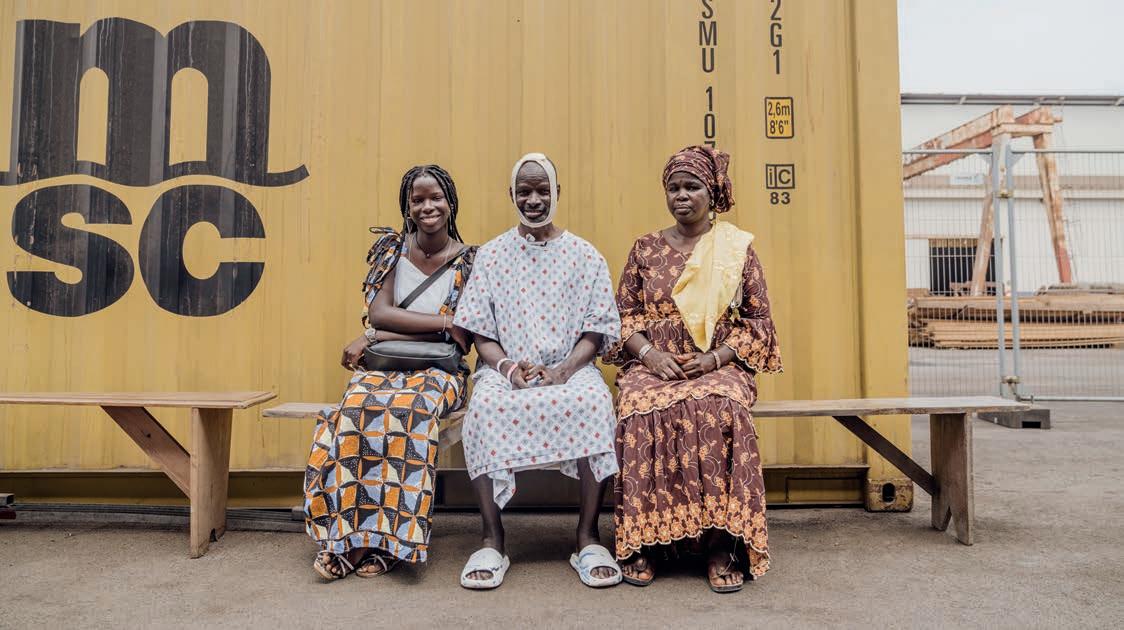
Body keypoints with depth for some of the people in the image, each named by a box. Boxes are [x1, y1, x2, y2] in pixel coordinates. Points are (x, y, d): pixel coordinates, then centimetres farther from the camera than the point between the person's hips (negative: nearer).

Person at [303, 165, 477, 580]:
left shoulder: (469, 262, 1)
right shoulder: (391, 248, 10)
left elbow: (459, 340, -7)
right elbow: (379, 312, -3)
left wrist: (375, 336, -10)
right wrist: (444, 320, -15)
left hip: (438, 372, -2)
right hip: (383, 365, 2)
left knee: (408, 411, -35)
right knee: (356, 409, -30)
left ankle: (389, 539, -25)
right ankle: (344, 537, -24)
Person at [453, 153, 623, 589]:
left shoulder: (584, 256, 9)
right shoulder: (491, 255, 11)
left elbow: (596, 330, 3)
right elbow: (479, 330, 5)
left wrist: (563, 371, -14)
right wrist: (507, 367, -14)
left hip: (570, 368, 0)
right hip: (505, 369, 1)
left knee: (593, 403, -34)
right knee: (487, 405, -33)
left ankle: (588, 537, -23)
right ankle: (492, 540, -23)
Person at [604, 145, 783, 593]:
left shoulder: (738, 248, 9)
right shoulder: (645, 248, 13)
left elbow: (759, 319, 6)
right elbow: (623, 315, 9)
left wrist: (716, 358, -10)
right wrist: (650, 353, -11)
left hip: (719, 366, -1)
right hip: (653, 365, 1)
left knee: (721, 409, -35)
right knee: (643, 412, -33)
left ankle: (721, 544, -26)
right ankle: (641, 541, -23)